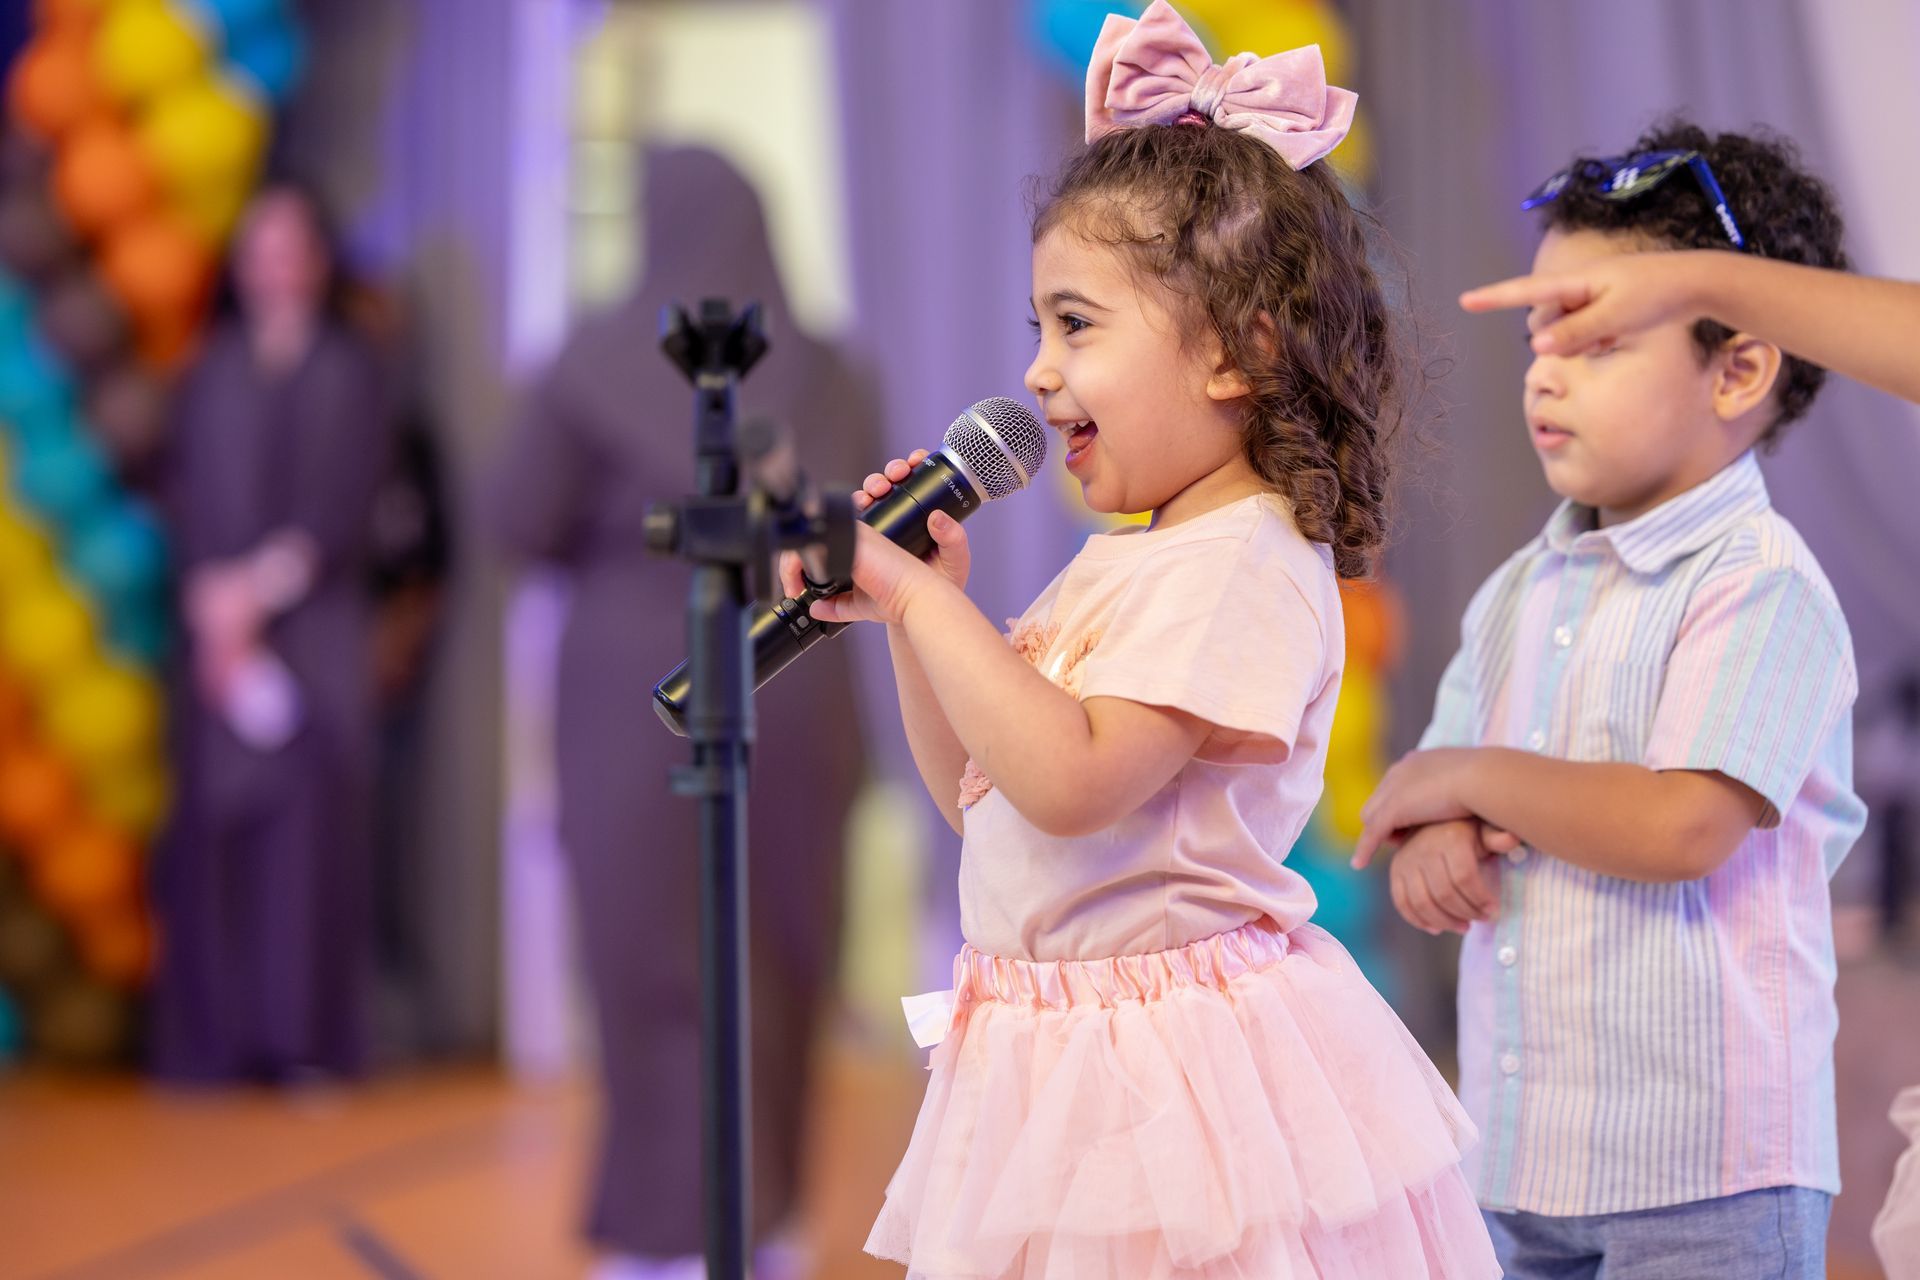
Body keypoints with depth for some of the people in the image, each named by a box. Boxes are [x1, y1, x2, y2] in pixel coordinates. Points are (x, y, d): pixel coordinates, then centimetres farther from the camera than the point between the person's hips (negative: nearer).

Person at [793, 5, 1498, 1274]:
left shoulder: (1247, 562, -15)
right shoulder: (1122, 561, 14)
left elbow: (1070, 780, -26)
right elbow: (972, 789, 20)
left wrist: (921, 595, -18)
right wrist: (917, 607, 7)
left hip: (1178, 1075, -9)